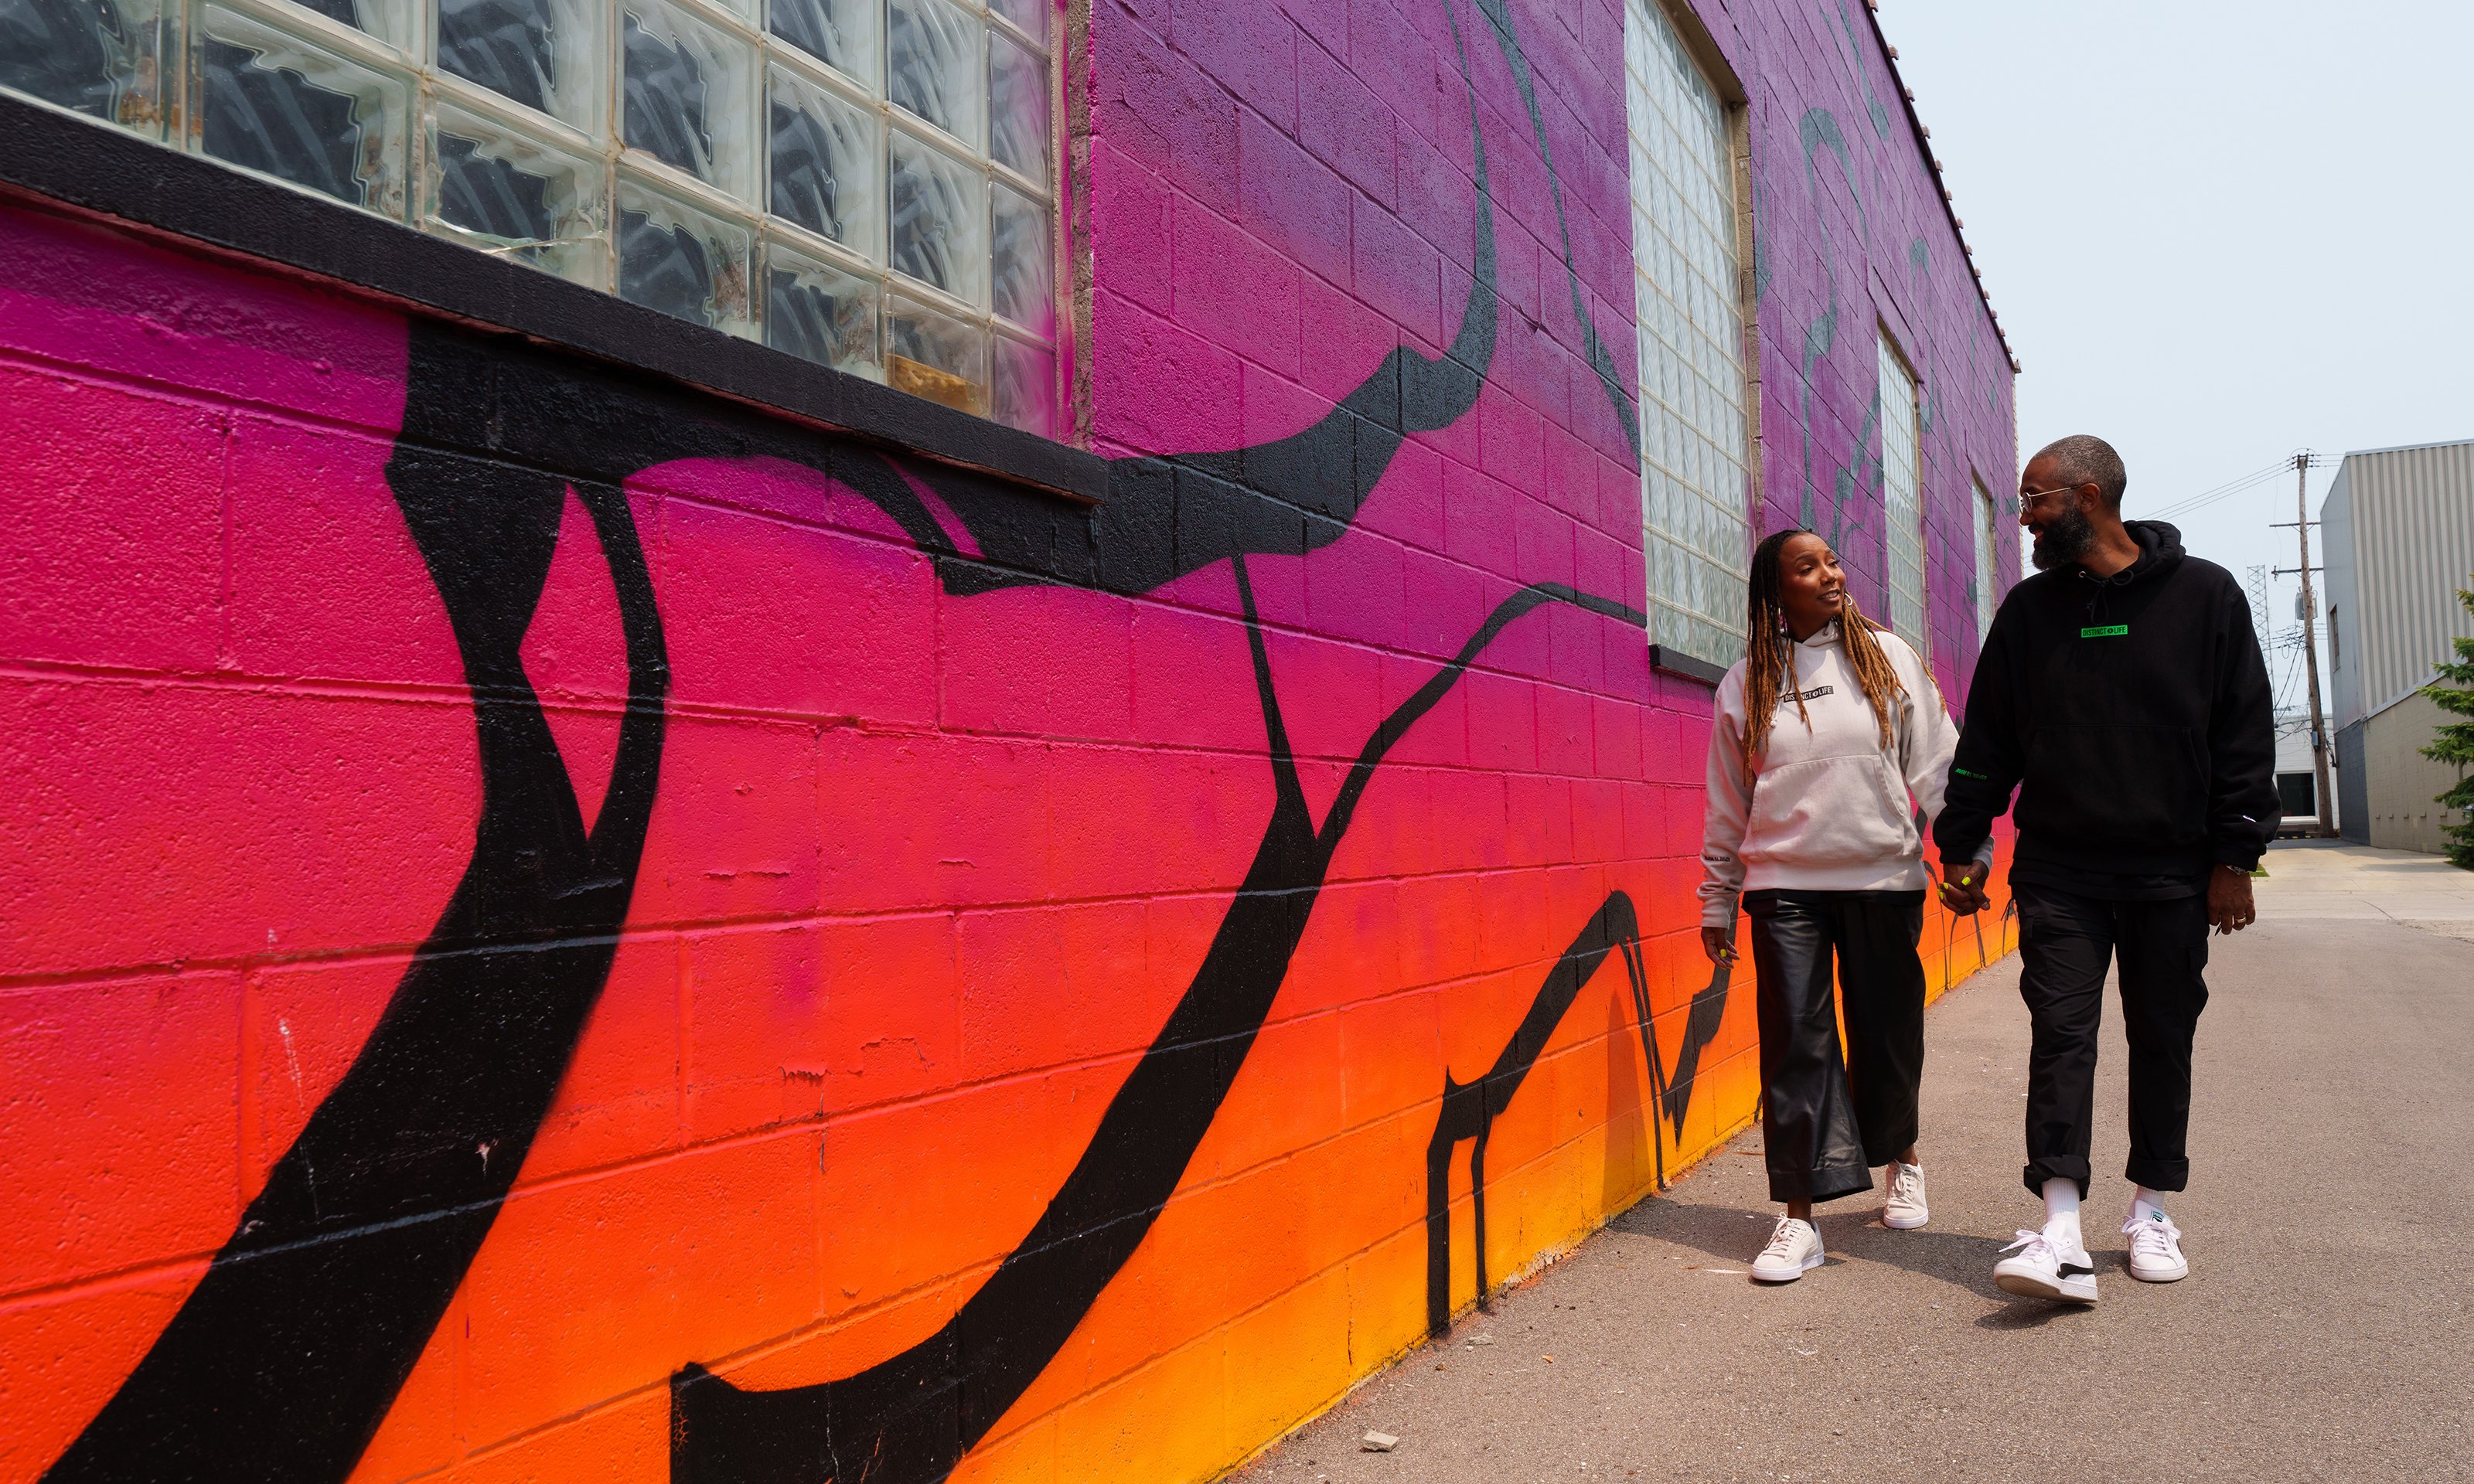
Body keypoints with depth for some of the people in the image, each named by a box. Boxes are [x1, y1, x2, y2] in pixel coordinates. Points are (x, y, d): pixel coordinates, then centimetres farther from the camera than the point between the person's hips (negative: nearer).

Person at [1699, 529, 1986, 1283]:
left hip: (1883, 879, 0)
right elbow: (1727, 804, 11)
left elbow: (1936, 763, 4)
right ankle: (1800, 1218, 3)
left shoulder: (1888, 656, 5)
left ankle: (1901, 1159, 38)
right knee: (1795, 1045, -3)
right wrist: (1717, 903, 12)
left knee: (1888, 1037, 9)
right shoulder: (1746, 683, 6)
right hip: (1784, 886, 0)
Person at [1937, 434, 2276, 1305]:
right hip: (2058, 871, 1)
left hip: (2172, 873, -1)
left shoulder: (2205, 595, 1)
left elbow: (2245, 737, 1)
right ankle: (2061, 1231, -10)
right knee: (2061, 1033, -7)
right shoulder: (2028, 610, 7)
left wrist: (2234, 858, -4)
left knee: (2163, 1038, 8)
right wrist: (1961, 845, 7)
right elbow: (1987, 740, 10)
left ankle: (2152, 1208, 23)